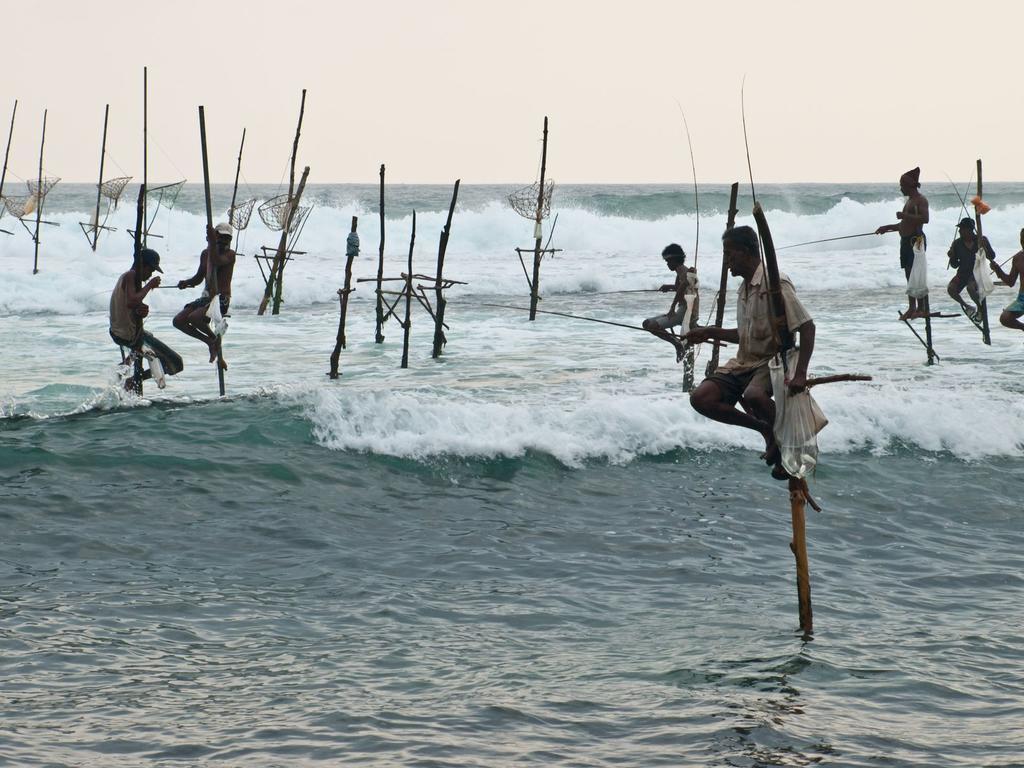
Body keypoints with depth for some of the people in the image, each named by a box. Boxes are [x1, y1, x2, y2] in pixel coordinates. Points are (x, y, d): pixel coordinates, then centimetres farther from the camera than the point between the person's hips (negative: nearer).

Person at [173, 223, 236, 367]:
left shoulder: (230, 254, -4)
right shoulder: (206, 253, 14)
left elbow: (218, 262, -27)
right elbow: (199, 278, 22)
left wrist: (213, 242, -30)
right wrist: (186, 283, 2)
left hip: (222, 299, -7)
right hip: (206, 297, 7)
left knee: (194, 317, -30)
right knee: (178, 321, -5)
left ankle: (215, 339, -2)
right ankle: (210, 341, 9)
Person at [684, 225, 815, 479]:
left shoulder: (775, 284, -15)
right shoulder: (744, 288, 13)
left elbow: (807, 327, -21)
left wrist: (800, 374, -29)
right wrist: (710, 333, 15)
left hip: (772, 361, -9)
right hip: (744, 362, 9)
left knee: (752, 395, -40)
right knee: (701, 398, -12)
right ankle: (766, 429, 3)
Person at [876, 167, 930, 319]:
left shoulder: (920, 200, -8)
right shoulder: (909, 200, 20)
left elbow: (925, 218, -24)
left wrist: (904, 216, -22)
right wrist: (887, 227, 28)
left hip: (916, 240, -10)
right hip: (906, 241, 10)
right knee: (909, 275, 8)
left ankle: (923, 308, -13)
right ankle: (912, 308, 9)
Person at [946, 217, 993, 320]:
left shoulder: (981, 240, -6)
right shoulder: (957, 243, -1)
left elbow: (992, 256, -4)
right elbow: (954, 265, 6)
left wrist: (984, 247, -22)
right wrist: (952, 257, -15)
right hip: (963, 273, 3)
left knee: (971, 287, -33)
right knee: (951, 289, -22)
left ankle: (980, 308, -3)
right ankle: (967, 307, 5)